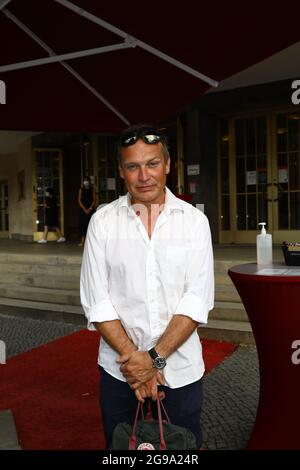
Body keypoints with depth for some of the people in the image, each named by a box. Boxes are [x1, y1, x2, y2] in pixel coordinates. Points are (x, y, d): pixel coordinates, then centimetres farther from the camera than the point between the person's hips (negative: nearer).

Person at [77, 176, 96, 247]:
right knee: (82, 225, -3)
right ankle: (82, 241, -3)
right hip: (83, 209, 1)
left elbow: (94, 200, 0)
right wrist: (84, 209, -9)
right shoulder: (81, 190, 6)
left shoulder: (92, 189, 5)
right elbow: (79, 200, 1)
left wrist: (89, 209, -11)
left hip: (91, 210, 0)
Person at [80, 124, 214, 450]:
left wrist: (155, 358, -16)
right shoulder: (102, 221, -5)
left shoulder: (194, 221, -5)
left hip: (181, 370, 0)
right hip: (120, 370, 1)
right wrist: (135, 359, -13)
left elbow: (197, 300, -9)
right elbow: (96, 302, -7)